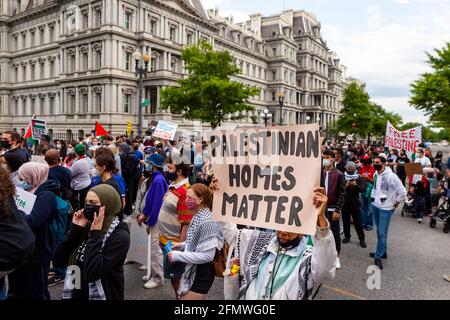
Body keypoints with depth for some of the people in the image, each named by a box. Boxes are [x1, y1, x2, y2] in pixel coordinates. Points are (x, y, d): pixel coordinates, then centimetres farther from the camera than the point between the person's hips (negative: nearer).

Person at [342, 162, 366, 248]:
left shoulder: (358, 177, 1)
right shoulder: (342, 177, 0)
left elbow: (363, 189, -7)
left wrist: (356, 185, -24)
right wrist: (345, 186, -23)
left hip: (355, 203, -1)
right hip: (345, 203, 1)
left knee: (357, 222, 2)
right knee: (346, 221, 10)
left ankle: (362, 239, 12)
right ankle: (347, 236, 26)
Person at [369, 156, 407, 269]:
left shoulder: (391, 176, -19)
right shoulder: (375, 175, 3)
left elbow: (403, 192, -16)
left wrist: (396, 204, -9)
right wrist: (374, 198, 12)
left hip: (386, 208, -7)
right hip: (375, 206, 7)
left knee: (382, 233, -4)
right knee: (379, 231, 16)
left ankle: (378, 257, 5)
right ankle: (382, 252, 30)